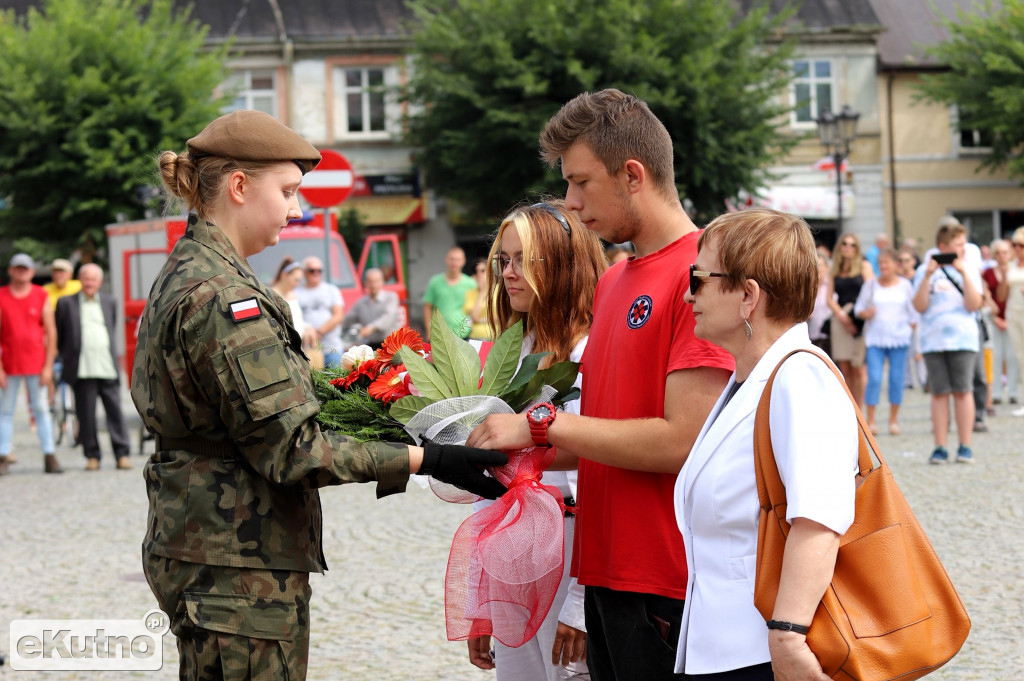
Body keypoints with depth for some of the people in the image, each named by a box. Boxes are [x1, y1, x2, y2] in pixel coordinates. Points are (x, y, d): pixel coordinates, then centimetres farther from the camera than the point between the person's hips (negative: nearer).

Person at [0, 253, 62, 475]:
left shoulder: (42, 296, 3)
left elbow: (51, 332, 2)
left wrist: (48, 367, -4)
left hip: (36, 363, 0)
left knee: (41, 409, 1)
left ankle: (49, 457, 3)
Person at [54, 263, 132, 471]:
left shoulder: (110, 303, 15)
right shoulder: (66, 303, 6)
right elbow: (58, 335, 12)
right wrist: (66, 357, 13)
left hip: (108, 368, 2)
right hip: (82, 369, -2)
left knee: (115, 411, -2)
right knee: (86, 415, -1)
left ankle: (122, 454, 1)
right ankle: (92, 456, 7)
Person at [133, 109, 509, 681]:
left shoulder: (184, 278, 14)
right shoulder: (221, 297, -18)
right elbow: (290, 448, -21)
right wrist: (424, 460, -21)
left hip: (198, 545, 11)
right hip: (238, 564, -11)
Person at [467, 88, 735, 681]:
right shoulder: (611, 283, 16)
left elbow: (682, 440, -20)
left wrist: (543, 425, -14)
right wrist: (518, 452, 6)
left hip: (669, 587, -8)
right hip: (607, 574, 8)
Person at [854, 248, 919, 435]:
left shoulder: (905, 285, 7)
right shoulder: (870, 285, 7)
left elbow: (913, 313, 11)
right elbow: (858, 308, 10)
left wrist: (910, 330, 1)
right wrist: (865, 313, -11)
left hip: (899, 338, 1)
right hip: (875, 338, 0)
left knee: (896, 378, 0)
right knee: (874, 378, -10)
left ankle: (893, 420, 11)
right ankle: (870, 421, -6)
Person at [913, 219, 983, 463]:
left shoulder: (969, 270, 6)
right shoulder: (924, 271, 5)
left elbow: (973, 305, -5)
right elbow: (920, 306, -3)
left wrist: (963, 273, -11)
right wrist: (928, 276, -11)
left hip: (963, 340, 0)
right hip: (933, 340, 0)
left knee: (962, 391, -4)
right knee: (939, 393, -1)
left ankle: (965, 447, 2)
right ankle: (940, 447, 2)